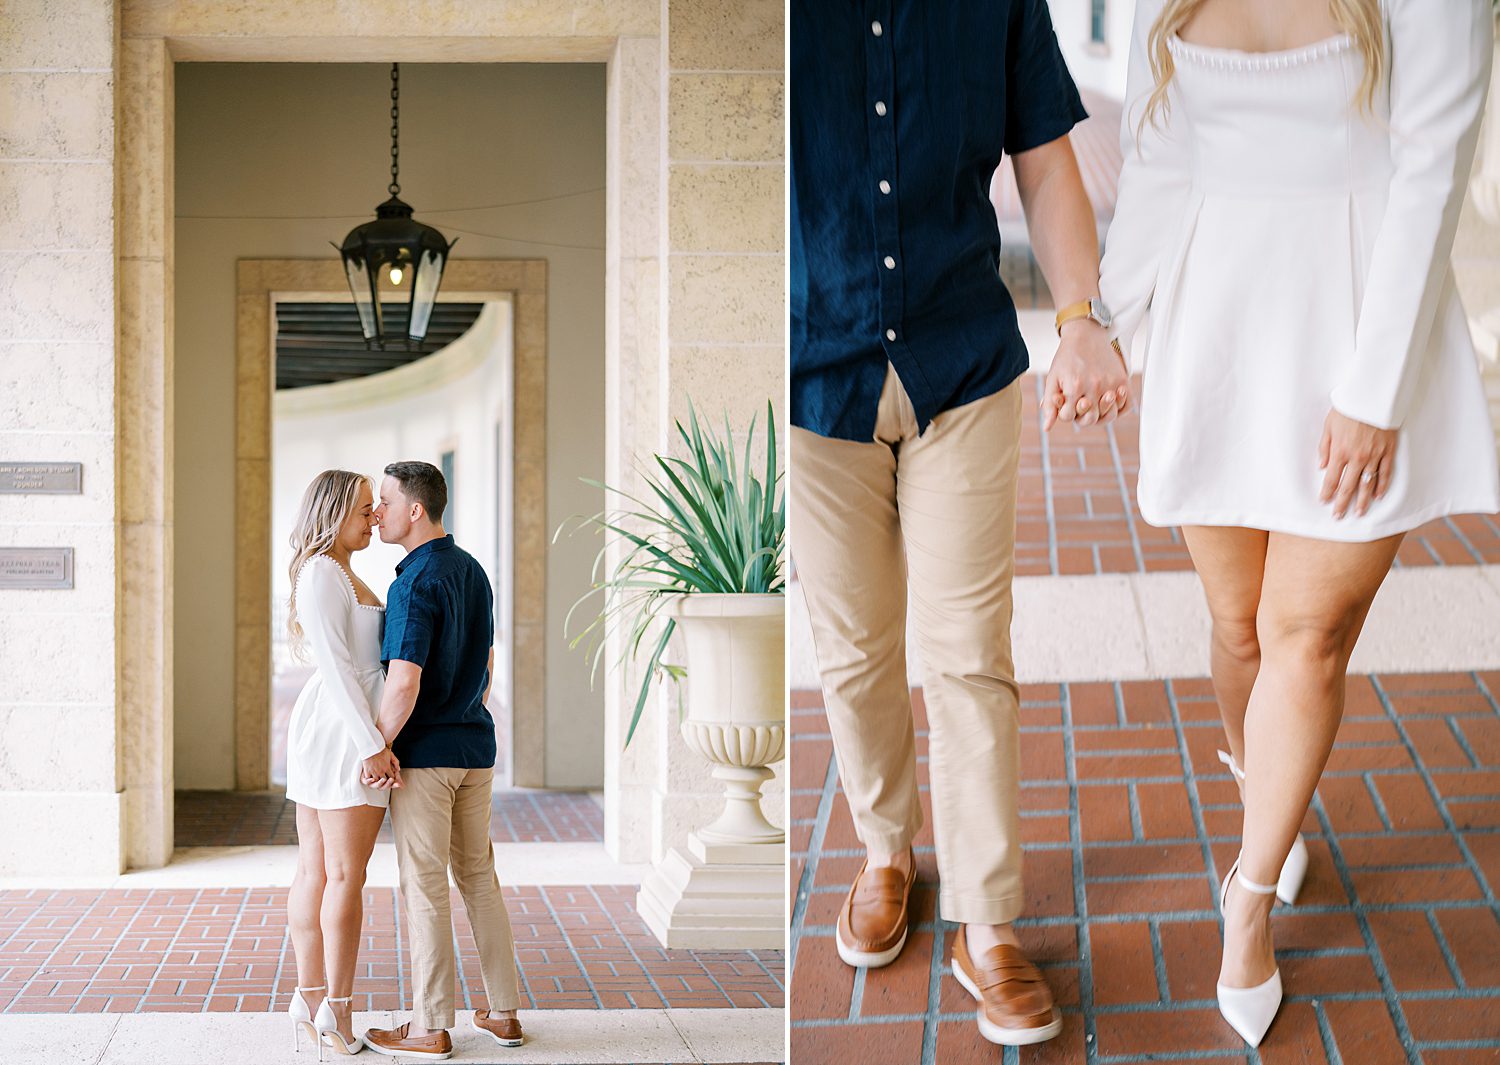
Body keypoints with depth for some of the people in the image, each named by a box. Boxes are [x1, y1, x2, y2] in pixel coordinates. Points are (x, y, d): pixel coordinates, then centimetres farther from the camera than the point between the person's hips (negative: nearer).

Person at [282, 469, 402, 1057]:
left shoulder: (337, 573, 18)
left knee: (316, 870, 10)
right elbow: (335, 666, -20)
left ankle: (309, 998, 14)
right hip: (344, 729, -10)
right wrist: (371, 744, -23)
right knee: (346, 875, -6)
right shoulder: (324, 574, -13)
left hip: (323, 725, 10)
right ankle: (337, 1010, -2)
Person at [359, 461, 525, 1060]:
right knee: (478, 877, 14)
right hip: (475, 750, 8)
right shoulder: (472, 571, 10)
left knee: (423, 887, -1)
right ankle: (503, 1013, 18)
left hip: (425, 754, -8)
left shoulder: (416, 583, -18)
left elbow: (404, 682, -24)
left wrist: (377, 751, -14)